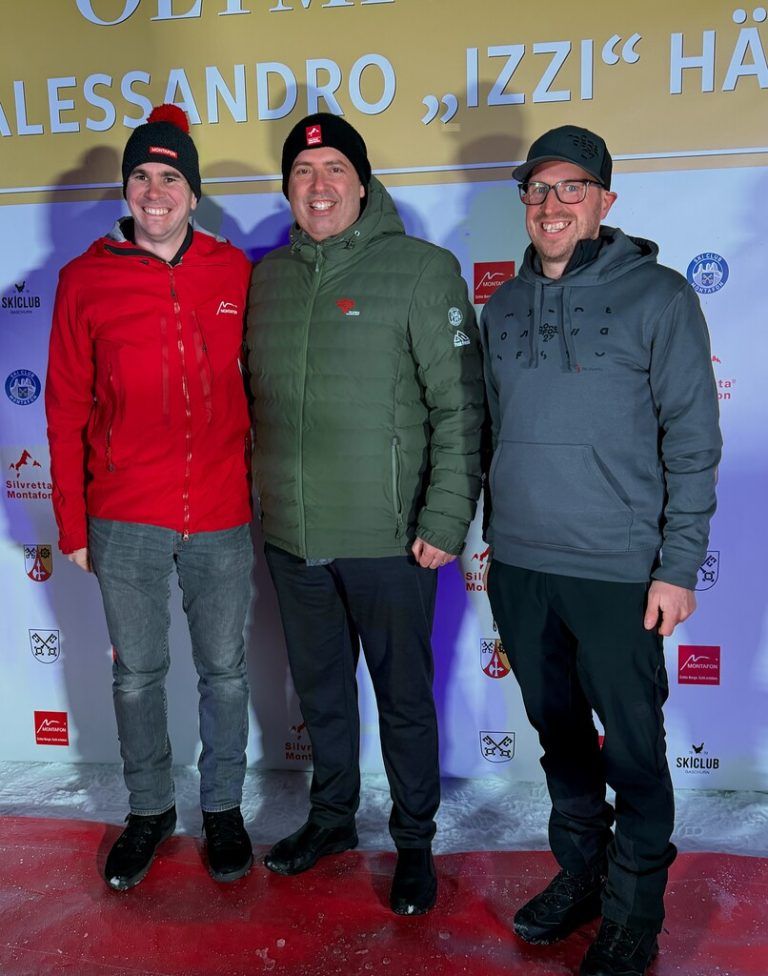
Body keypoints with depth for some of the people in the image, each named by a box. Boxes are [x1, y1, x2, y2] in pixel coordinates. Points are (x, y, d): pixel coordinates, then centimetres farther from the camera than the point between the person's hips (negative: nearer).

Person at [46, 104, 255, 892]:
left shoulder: (235, 272, 1)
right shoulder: (86, 279, 0)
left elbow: (258, 384, 7)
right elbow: (66, 409, 3)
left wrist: (265, 492, 5)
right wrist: (72, 524, 2)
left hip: (221, 518, 0)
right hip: (125, 521, 0)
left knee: (223, 669, 12)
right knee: (136, 674, 13)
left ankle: (223, 806, 33)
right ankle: (149, 809, 35)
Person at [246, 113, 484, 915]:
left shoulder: (421, 269, -7)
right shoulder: (267, 277, 9)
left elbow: (461, 406, -10)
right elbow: (254, 397, 14)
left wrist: (446, 518, -15)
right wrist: (261, 500, 11)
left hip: (387, 537, -5)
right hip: (289, 536, 5)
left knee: (404, 697, 10)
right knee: (320, 688, 20)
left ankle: (414, 840, 31)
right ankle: (331, 817, 41)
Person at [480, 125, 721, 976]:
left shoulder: (658, 296, -5)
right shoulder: (504, 307, 10)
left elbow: (693, 442, -7)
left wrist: (678, 566, -11)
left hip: (618, 573, -4)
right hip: (518, 567, 5)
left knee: (632, 749, 6)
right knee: (558, 732, 17)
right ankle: (581, 872, 37)